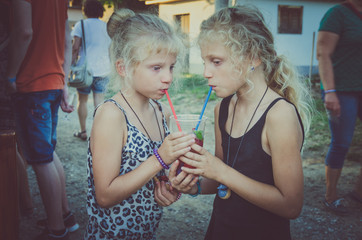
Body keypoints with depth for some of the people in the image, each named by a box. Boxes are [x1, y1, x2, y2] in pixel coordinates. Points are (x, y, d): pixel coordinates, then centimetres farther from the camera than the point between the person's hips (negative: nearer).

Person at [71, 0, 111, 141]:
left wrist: (72, 65, -1)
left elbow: (75, 47, -8)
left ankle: (83, 132, 16)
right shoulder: (106, 26, 7)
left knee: (82, 100, 10)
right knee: (99, 101, 4)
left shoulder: (81, 25, -2)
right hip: (103, 68, 3)